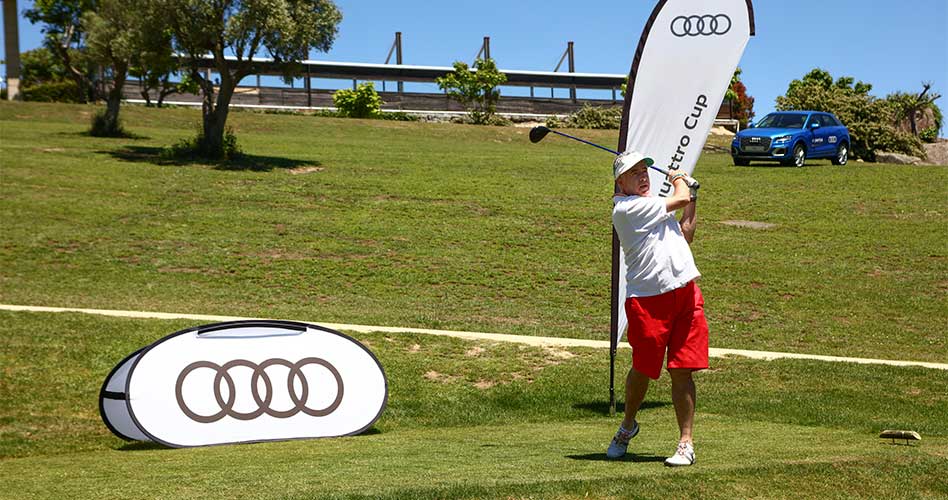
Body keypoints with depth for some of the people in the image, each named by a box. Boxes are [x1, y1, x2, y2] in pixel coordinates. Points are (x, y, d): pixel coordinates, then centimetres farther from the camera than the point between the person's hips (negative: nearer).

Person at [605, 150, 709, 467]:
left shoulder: (652, 207, 22)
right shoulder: (626, 208, -8)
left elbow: (685, 237, 27)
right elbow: (680, 199, -6)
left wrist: (691, 200, 21)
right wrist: (678, 179, 15)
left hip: (685, 294, 7)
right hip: (648, 299, -7)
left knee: (682, 370, 2)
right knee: (643, 369, 6)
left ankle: (686, 443, 6)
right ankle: (628, 426, 31)